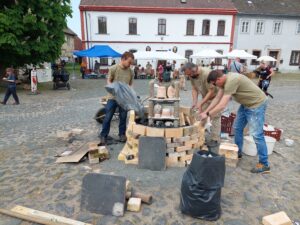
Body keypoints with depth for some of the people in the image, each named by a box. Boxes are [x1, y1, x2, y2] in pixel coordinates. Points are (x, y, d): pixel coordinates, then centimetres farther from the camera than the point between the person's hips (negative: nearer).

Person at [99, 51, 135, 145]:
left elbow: (130, 85, 9)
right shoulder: (113, 68, -9)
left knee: (123, 117, 11)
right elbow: (108, 81, -3)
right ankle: (103, 136, 15)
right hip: (113, 97, -3)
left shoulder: (131, 72, 1)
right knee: (108, 117, 3)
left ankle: (122, 134, 29)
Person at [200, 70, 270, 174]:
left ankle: (264, 164, 4)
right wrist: (205, 111, 1)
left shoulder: (231, 81, -31)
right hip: (246, 103, 10)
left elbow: (222, 106, -32)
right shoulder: (225, 80, -1)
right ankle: (238, 153, 30)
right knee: (237, 128, 14)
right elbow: (217, 98, 4)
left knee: (256, 134, -7)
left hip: (257, 104, -10)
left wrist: (207, 114, -22)